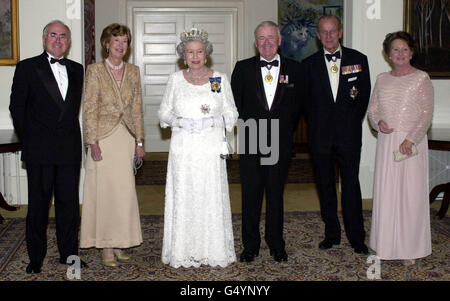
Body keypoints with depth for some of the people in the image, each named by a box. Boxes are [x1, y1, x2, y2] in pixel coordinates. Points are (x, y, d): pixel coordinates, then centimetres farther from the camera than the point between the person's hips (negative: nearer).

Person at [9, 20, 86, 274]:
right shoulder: (27, 67, 2)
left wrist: (71, 136, 6)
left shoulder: (77, 70, 13)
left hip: (69, 149, 3)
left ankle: (69, 254, 19)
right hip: (39, 150, -3)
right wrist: (28, 140, -3)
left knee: (69, 203, 7)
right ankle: (36, 257, 15)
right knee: (38, 204, 4)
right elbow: (17, 107, 1)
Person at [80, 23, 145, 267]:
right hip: (104, 138, -4)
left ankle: (119, 243, 17)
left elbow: (137, 108, 12)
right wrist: (93, 143, -12)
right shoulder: (95, 70, -3)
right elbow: (89, 109, -6)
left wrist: (139, 141, 8)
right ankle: (107, 248, 8)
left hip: (126, 138, 4)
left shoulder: (133, 72, 10)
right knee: (105, 190, -1)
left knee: (124, 190, 5)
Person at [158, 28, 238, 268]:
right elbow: (164, 112, 11)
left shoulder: (220, 79, 4)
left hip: (211, 148, -1)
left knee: (212, 197, 0)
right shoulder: (175, 79, 7)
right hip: (183, 148, 1)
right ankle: (183, 252, 10)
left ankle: (215, 251, 12)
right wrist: (179, 122, -8)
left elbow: (231, 113, 7)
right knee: (183, 198, 0)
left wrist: (213, 121, -11)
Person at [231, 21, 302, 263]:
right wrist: (247, 127, 2)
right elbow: (235, 104, 5)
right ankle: (250, 245, 19)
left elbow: (297, 106, 6)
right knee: (250, 196, 6)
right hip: (250, 143, 0)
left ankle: (276, 245, 23)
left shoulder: (294, 69, 3)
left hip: (280, 144, 0)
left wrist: (286, 133, 2)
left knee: (276, 195, 10)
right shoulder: (243, 68, 3)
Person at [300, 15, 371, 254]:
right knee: (325, 185, 8)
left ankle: (356, 237, 10)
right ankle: (331, 233, 20)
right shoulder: (309, 64, 5)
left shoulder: (358, 59, 4)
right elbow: (306, 100, 8)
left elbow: (365, 94, 7)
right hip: (320, 136, 1)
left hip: (349, 134, -1)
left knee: (351, 185, 0)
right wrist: (315, 126, 4)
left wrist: (353, 122, 2)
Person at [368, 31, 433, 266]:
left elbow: (426, 114, -5)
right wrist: (378, 122, -7)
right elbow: (372, 109, 15)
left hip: (412, 142, -4)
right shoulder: (382, 79, 11)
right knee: (385, 192, 5)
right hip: (386, 142, 4)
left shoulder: (421, 78, -1)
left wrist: (411, 139, -16)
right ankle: (387, 244, 17)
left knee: (411, 193, -1)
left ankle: (410, 248, 11)